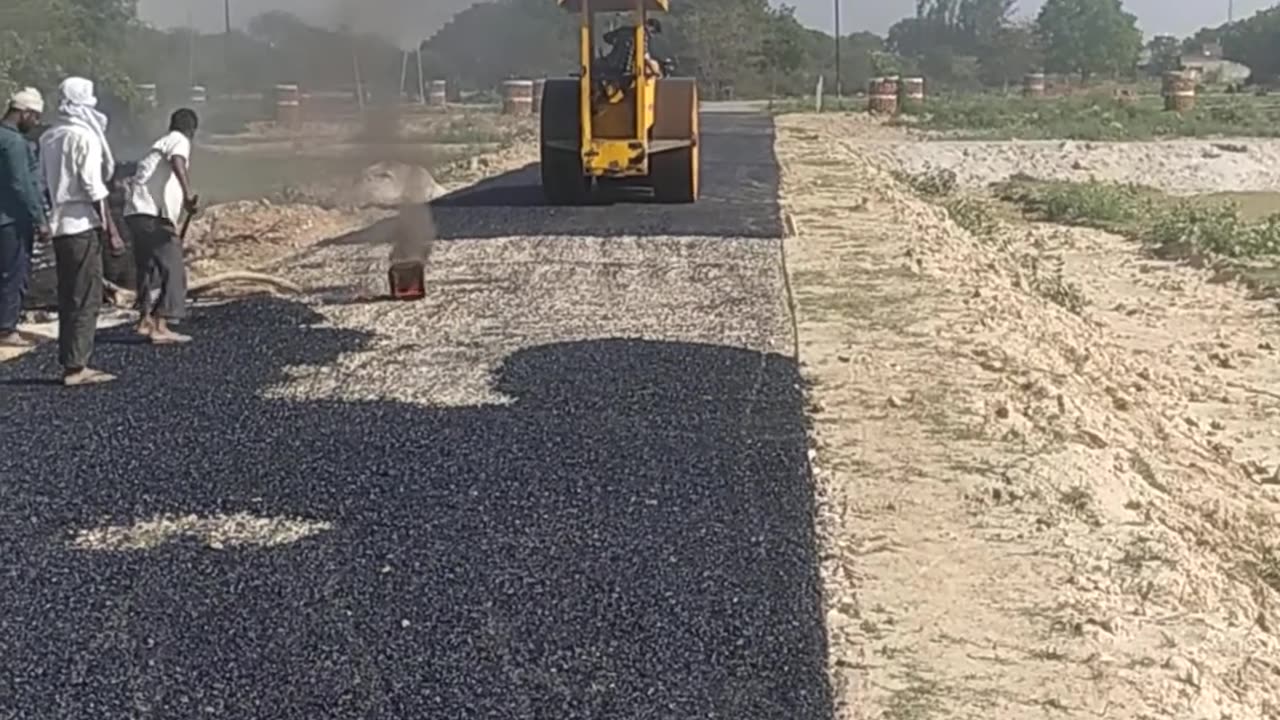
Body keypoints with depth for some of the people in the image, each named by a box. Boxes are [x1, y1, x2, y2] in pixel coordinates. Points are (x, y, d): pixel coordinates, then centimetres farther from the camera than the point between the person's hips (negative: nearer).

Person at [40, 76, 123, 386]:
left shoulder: (48, 137, 11)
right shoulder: (84, 136, -12)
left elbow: (46, 184, 14)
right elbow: (94, 188, -15)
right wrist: (111, 230, -13)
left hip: (60, 225, 8)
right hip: (83, 224, -8)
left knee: (69, 297, 12)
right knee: (87, 298, -5)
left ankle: (71, 362, 15)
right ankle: (76, 366, -6)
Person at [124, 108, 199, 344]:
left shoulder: (160, 144, 29)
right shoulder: (179, 140, 1)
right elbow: (178, 162, -23)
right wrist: (188, 194, -37)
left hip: (137, 212, 9)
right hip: (153, 213, -9)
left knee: (149, 267, 19)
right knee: (172, 268, -7)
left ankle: (146, 320, 24)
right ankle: (161, 327, -12)